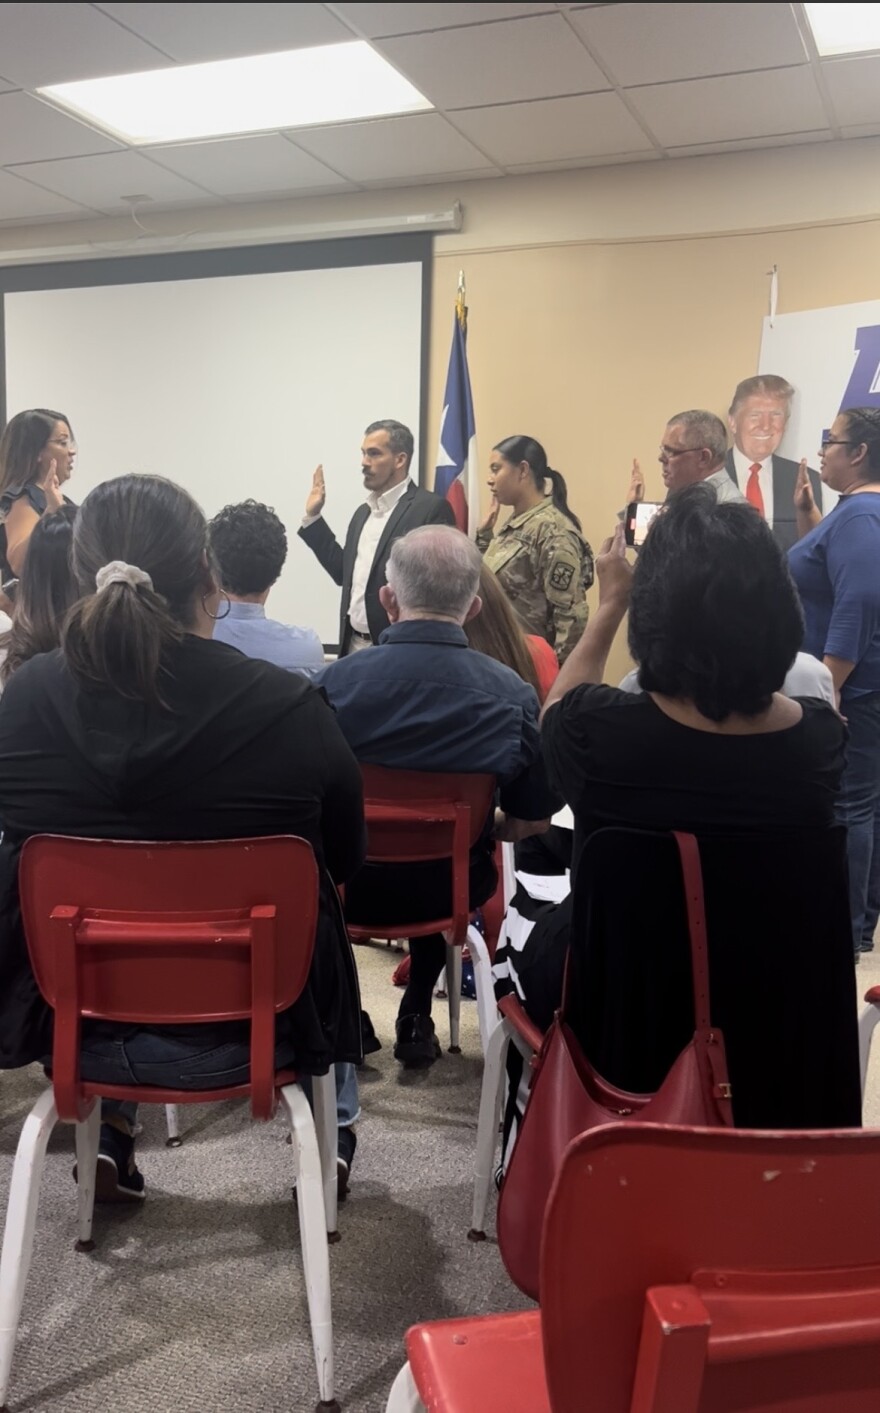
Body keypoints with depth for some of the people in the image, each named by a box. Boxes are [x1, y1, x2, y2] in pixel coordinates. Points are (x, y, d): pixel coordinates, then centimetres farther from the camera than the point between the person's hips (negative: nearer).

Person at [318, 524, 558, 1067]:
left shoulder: (336, 681, -21)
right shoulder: (514, 695, -18)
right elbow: (532, 822, -7)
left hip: (349, 886, -1)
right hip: (452, 890, 1)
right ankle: (417, 1015, 35)